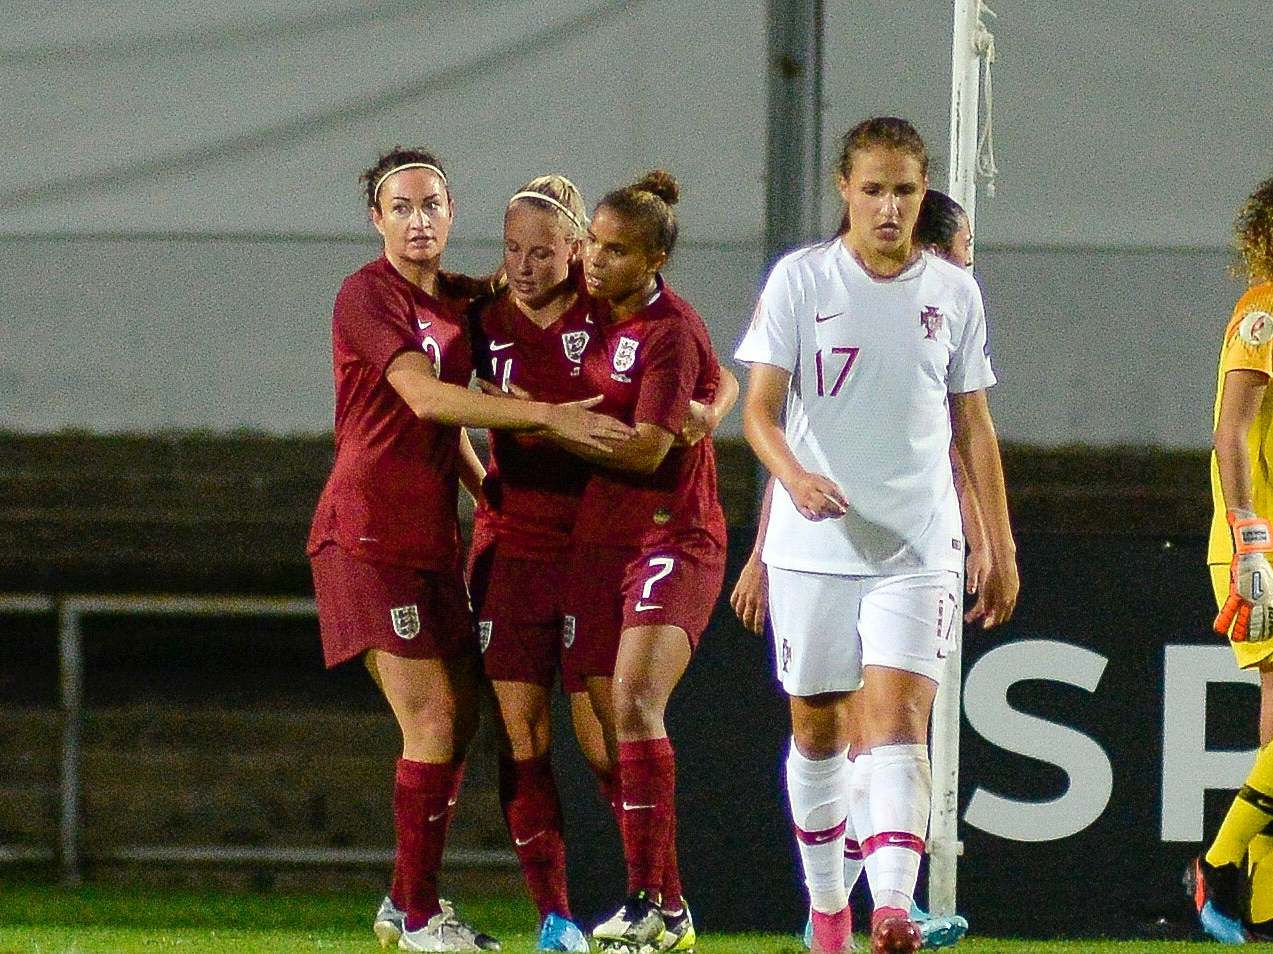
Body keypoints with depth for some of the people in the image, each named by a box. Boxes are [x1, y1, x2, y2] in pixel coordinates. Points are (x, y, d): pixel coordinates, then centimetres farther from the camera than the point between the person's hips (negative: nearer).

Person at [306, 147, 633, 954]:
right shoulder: (368, 296, -11)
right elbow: (425, 397, -24)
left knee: (462, 719, 9)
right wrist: (547, 417, -29)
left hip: (433, 536, 8)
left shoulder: (458, 303, 14)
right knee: (433, 721, -12)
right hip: (372, 536, -8)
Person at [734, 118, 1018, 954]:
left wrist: (1001, 548, 14)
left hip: (918, 546, 0)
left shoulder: (954, 293, 6)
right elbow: (761, 408, -6)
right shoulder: (801, 280, -1)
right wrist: (795, 476, -26)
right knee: (816, 726, 8)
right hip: (813, 543, 0)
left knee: (896, 713, -15)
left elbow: (973, 427, 14)